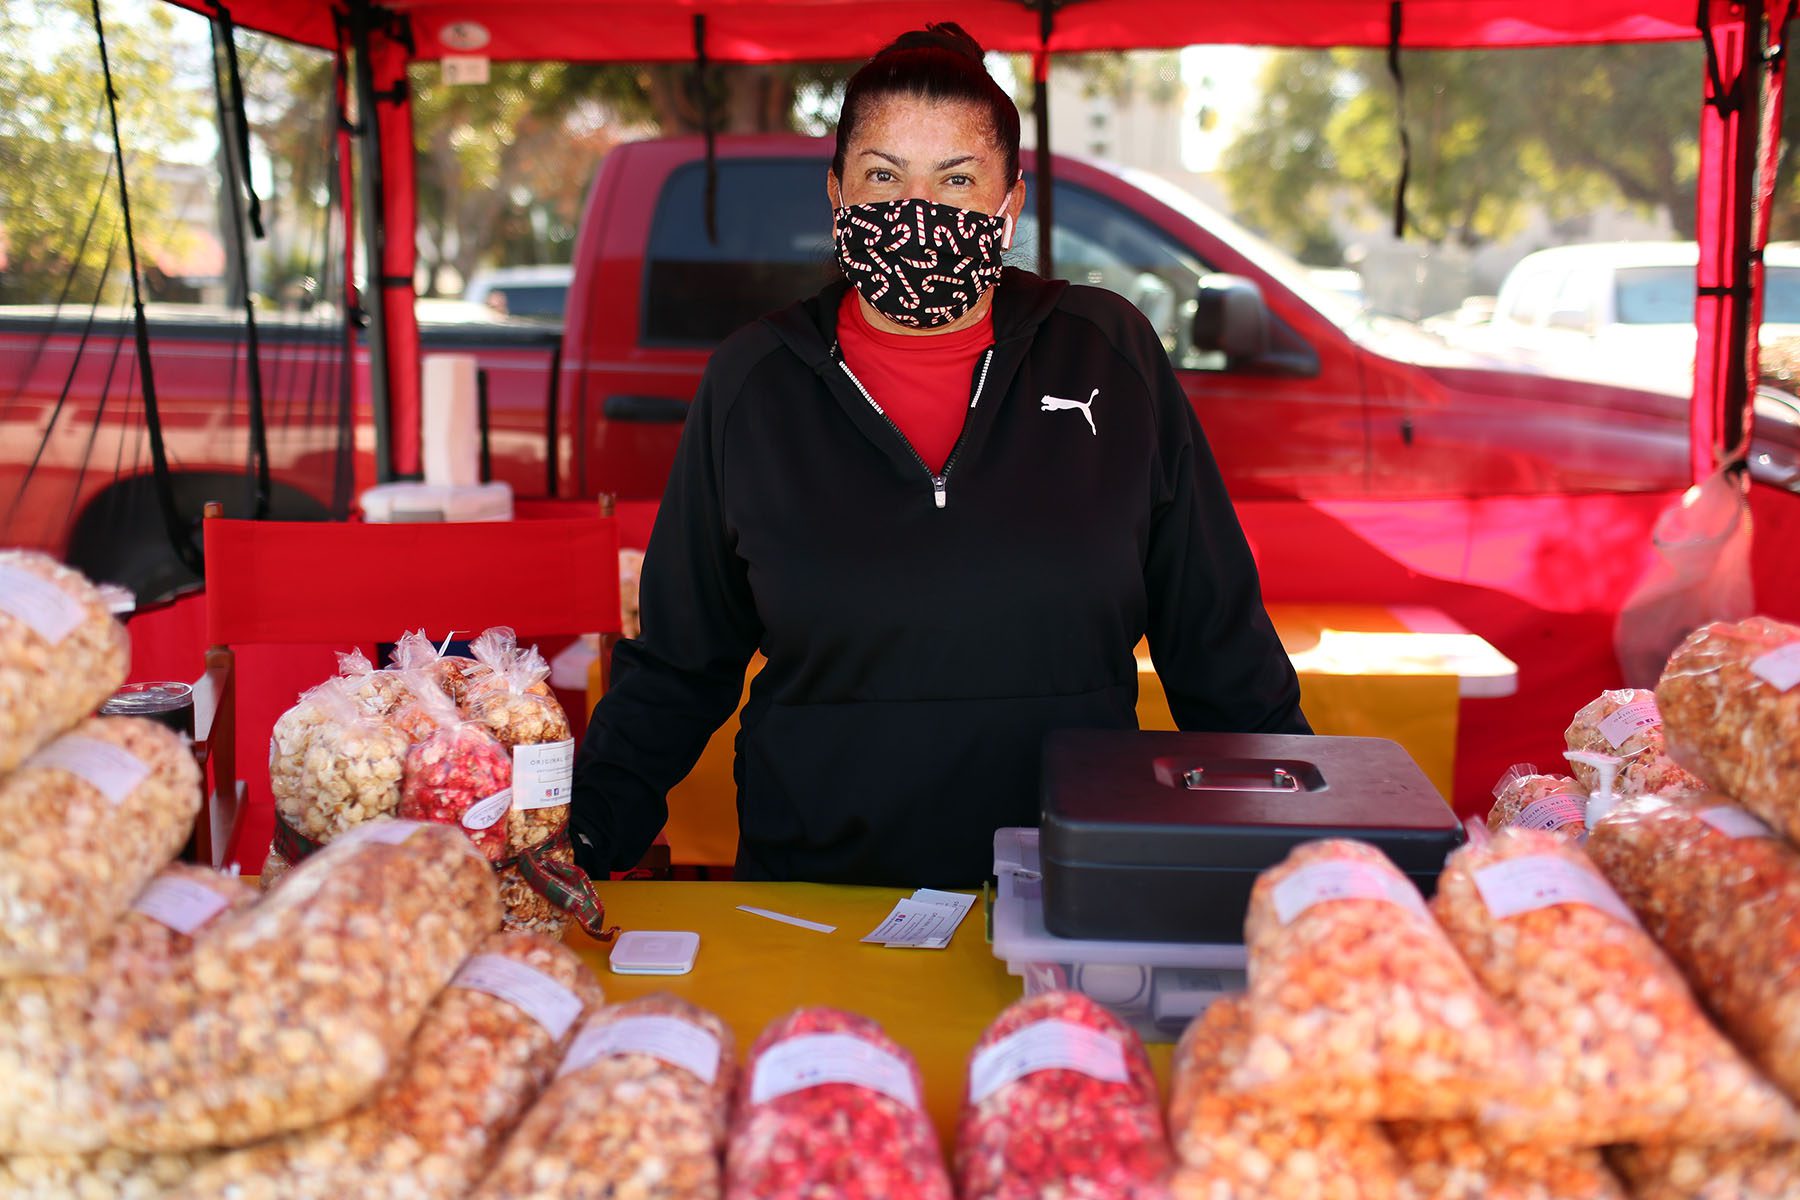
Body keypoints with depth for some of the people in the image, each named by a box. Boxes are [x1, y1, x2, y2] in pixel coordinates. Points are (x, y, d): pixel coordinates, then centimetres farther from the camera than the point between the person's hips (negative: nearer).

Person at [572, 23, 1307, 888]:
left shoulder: (1111, 356, 5)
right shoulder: (750, 382, 6)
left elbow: (1217, 634, 10)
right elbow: (676, 662, 11)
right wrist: (586, 841, 3)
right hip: (812, 897, 0)